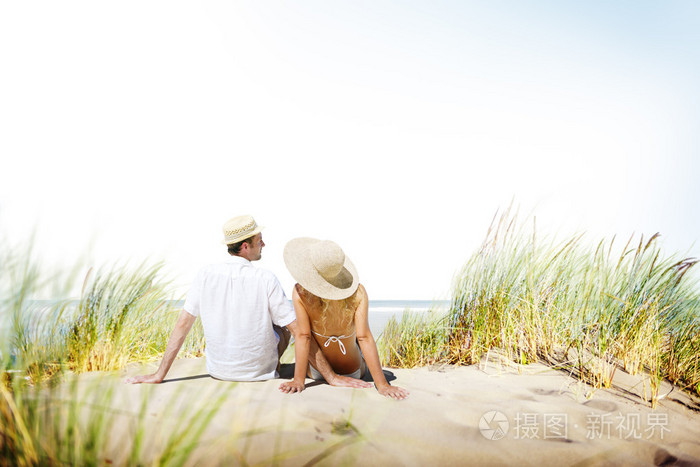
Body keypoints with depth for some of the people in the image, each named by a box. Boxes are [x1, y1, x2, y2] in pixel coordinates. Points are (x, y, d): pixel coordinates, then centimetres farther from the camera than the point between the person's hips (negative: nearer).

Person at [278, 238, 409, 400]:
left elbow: (303, 336, -26)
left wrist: (299, 381, -20)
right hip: (354, 373, 1)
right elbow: (364, 338, -29)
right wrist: (382, 385, -27)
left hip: (318, 373, -1)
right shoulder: (358, 292, -26)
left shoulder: (300, 293, -28)